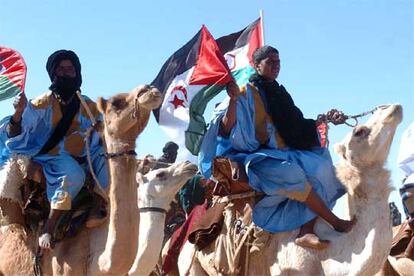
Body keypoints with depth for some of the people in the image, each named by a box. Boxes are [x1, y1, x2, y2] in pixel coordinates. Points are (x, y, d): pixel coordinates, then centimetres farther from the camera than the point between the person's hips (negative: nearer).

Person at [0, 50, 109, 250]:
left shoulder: (89, 107, 10)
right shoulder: (42, 104, 0)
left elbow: (103, 140, 10)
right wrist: (18, 113, -28)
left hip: (81, 161, 4)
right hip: (50, 160, -4)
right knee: (73, 174, -35)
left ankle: (97, 211, -27)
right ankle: (48, 230, -32)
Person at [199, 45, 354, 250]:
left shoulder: (279, 93, 21)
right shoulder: (246, 93, -2)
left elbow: (297, 127, 29)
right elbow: (226, 129, -12)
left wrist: (323, 119, 19)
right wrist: (233, 99, -25)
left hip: (284, 153, 8)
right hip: (257, 156, -8)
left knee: (320, 166, -13)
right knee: (290, 173, -33)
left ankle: (306, 231, -25)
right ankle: (336, 223, -22)